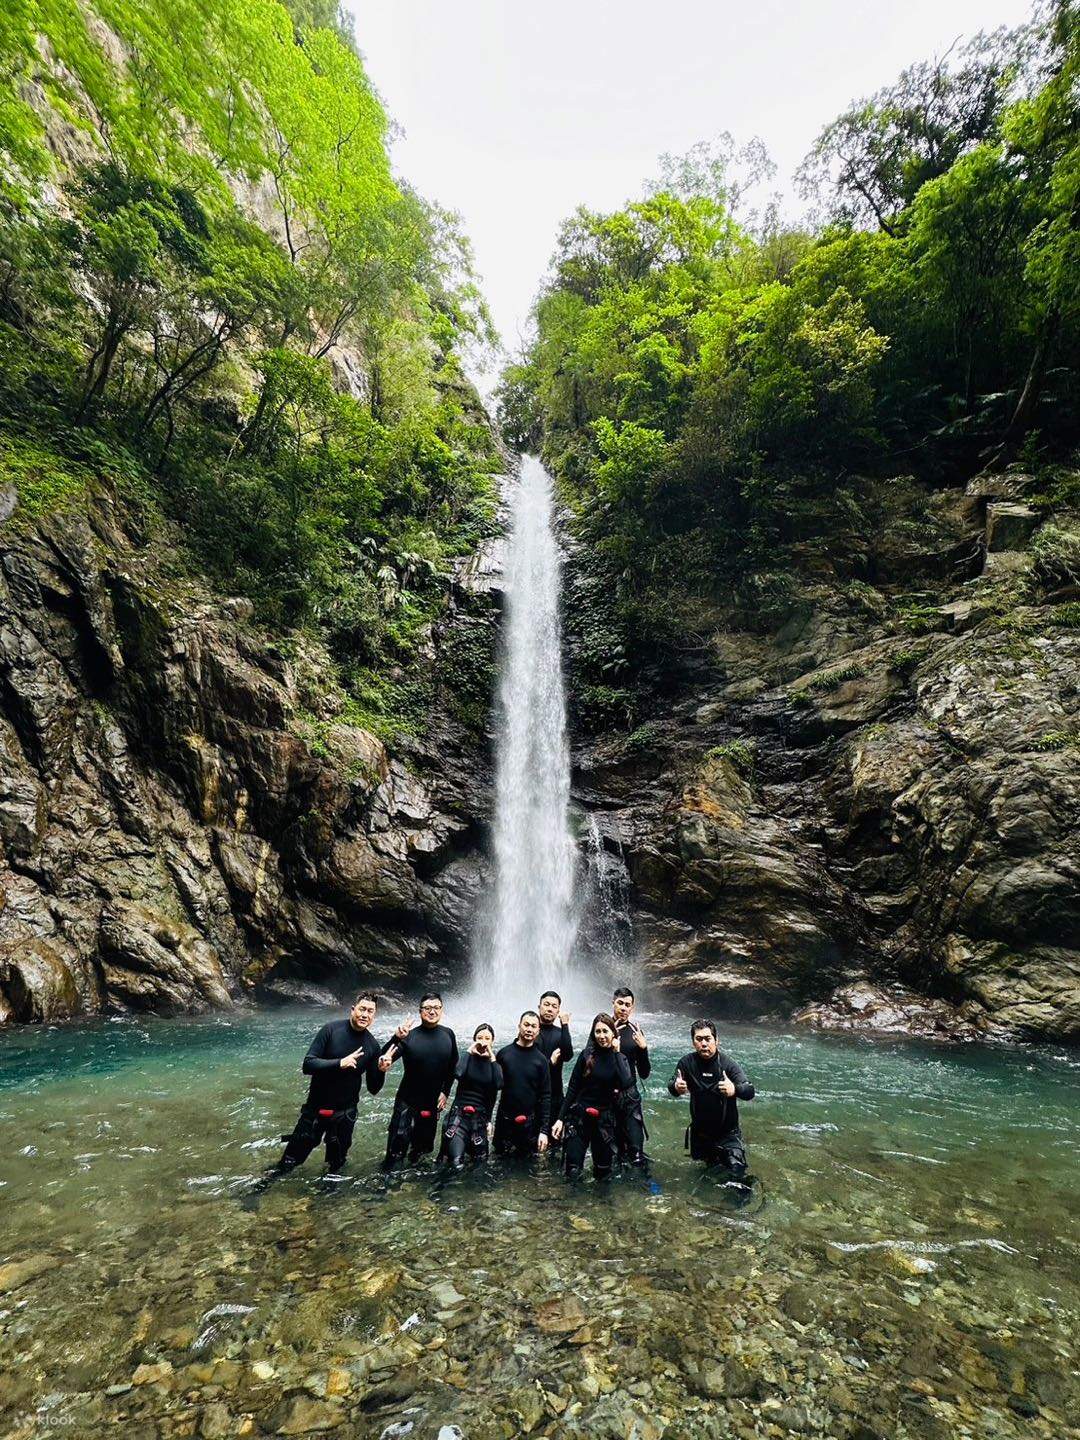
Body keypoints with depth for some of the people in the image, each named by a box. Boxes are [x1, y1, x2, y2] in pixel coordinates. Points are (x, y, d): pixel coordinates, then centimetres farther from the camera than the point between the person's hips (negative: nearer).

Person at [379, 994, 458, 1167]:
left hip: (433, 1102, 3)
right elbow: (384, 1058, -23)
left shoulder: (448, 1034, -5)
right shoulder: (409, 1036, -15)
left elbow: (453, 1066, 6)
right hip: (407, 1101, -3)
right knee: (399, 1137, -7)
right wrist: (396, 1037, -41)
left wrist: (445, 1092, 1)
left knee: (424, 1143, 17)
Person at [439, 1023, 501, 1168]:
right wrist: (469, 1051, -15)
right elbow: (458, 1074, -23)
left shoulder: (495, 1063, 4)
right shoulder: (468, 1058, -1)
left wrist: (492, 1058, -14)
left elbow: (499, 1085, -16)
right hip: (459, 1114, -2)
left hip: (481, 1118, 2)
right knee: (456, 1165, -13)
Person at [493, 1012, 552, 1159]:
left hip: (530, 1123, -1)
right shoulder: (504, 1053, -2)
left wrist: (544, 1130, -8)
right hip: (504, 1120, 1)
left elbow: (545, 1097, -4)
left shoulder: (541, 1060, -3)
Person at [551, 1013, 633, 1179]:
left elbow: (625, 1083, -21)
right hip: (580, 1116, -1)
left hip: (605, 1118, 1)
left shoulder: (620, 1057, -1)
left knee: (603, 1172, 9)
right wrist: (561, 1118, -4)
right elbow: (572, 1088, -1)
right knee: (572, 1172, 0)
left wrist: (616, 1052, -15)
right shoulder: (586, 1055, -4)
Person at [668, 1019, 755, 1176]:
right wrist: (676, 1087, -32)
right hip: (699, 1131, 3)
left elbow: (750, 1092, -29)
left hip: (727, 1132, -3)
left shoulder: (728, 1063, -23)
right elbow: (671, 1086, -8)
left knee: (737, 1174, -7)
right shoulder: (687, 1062, -13)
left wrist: (735, 1089, -52)